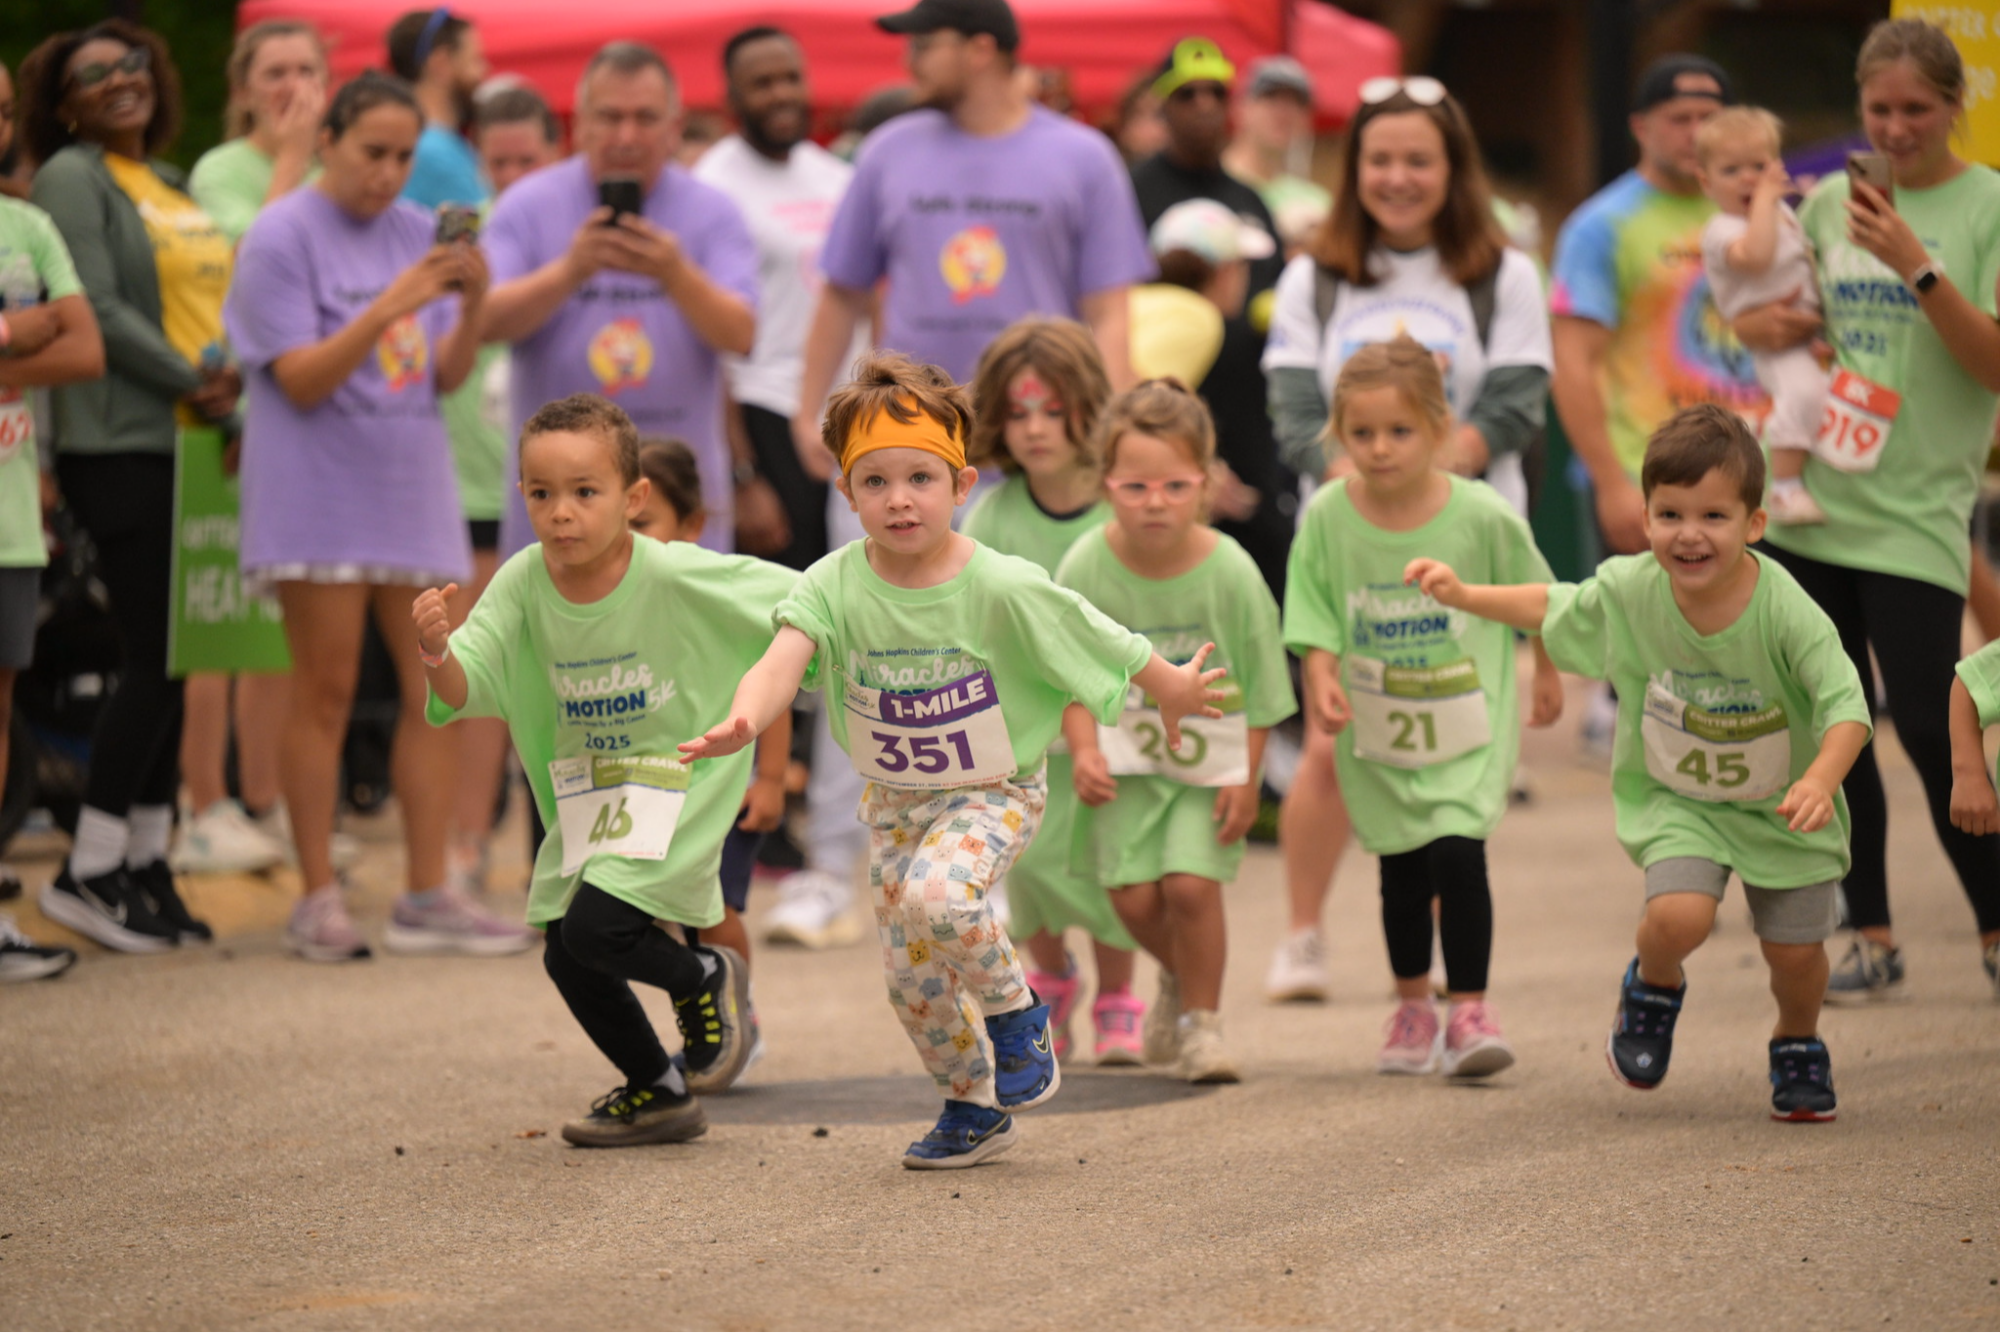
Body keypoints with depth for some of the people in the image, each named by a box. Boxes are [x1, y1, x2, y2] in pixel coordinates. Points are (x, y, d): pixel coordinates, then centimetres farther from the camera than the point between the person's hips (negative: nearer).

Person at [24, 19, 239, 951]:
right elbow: (99, 311, -12)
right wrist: (194, 385, -13)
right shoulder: (72, 179, -3)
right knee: (156, 660, -10)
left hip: (199, 447, 8)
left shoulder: (173, 185, 20)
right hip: (123, 446, -8)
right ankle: (89, 872, -5)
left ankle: (147, 861, 13)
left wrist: (233, 387, 2)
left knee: (174, 664, 7)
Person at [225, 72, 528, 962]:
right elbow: (302, 380, -12)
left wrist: (473, 303, -11)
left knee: (434, 689, 2)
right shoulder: (281, 239, -5)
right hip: (319, 495, -5)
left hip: (413, 488, 5)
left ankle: (428, 897, 6)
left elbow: (448, 376, 8)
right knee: (325, 693, -2)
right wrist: (392, 307, -22)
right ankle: (319, 902, 3)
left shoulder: (416, 235, 11)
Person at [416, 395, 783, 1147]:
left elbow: (803, 603, -13)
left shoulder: (676, 577, -23)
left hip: (677, 781, -5)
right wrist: (436, 652, -42)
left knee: (592, 929, -22)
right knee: (567, 960, 5)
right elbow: (464, 690, -22)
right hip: (587, 795, 5)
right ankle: (658, 1095, 29)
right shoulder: (523, 584, -12)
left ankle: (707, 979, 10)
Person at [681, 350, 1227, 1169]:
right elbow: (784, 660, -34)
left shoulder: (1003, 589, -23)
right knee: (911, 977, 7)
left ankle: (1015, 1009, -4)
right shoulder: (835, 586, -17)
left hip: (993, 792, -4)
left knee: (935, 894, -32)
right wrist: (742, 721, -55)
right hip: (893, 798, 4)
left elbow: (1105, 643, -8)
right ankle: (974, 1108, 32)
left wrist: (1173, 692, 5)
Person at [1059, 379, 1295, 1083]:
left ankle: (1201, 1018, 9)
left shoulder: (1231, 572, -17)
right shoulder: (1087, 568, -14)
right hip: (1126, 758, 2)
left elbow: (1260, 687, -7)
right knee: (1132, 893, -5)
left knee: (1191, 884, -13)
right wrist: (1085, 749, -18)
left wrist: (1248, 780, -8)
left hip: (1212, 755, -1)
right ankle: (1179, 976, 28)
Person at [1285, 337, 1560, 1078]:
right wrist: (1321, 681, -23)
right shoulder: (1327, 518, -11)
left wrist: (1547, 673, 13)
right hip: (1377, 731, 2)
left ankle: (1470, 1010, -5)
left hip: (1469, 724, -2)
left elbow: (1535, 599, 2)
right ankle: (1412, 1006, 33)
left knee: (1457, 853, -15)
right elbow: (1315, 621, -6)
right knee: (1403, 870, 14)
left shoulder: (1482, 516, -15)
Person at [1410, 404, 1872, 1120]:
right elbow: (1554, 606, 4)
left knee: (1795, 952, 3)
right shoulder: (1630, 591, -16)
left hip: (1780, 803, -1)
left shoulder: (1786, 612, -27)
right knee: (1678, 917, -23)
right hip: (1676, 798, 1)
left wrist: (1820, 779, -44)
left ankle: (1797, 1044, 37)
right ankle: (1653, 987, 14)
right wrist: (1463, 596, -1)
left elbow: (1846, 705, -27)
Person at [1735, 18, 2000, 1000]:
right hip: (1808, 504, 5)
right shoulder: (1830, 204, 10)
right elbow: (1762, 312, 23)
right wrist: (1764, 325, -1)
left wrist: (1918, 268, -22)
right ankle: (1872, 942, 14)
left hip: (1915, 513, -5)